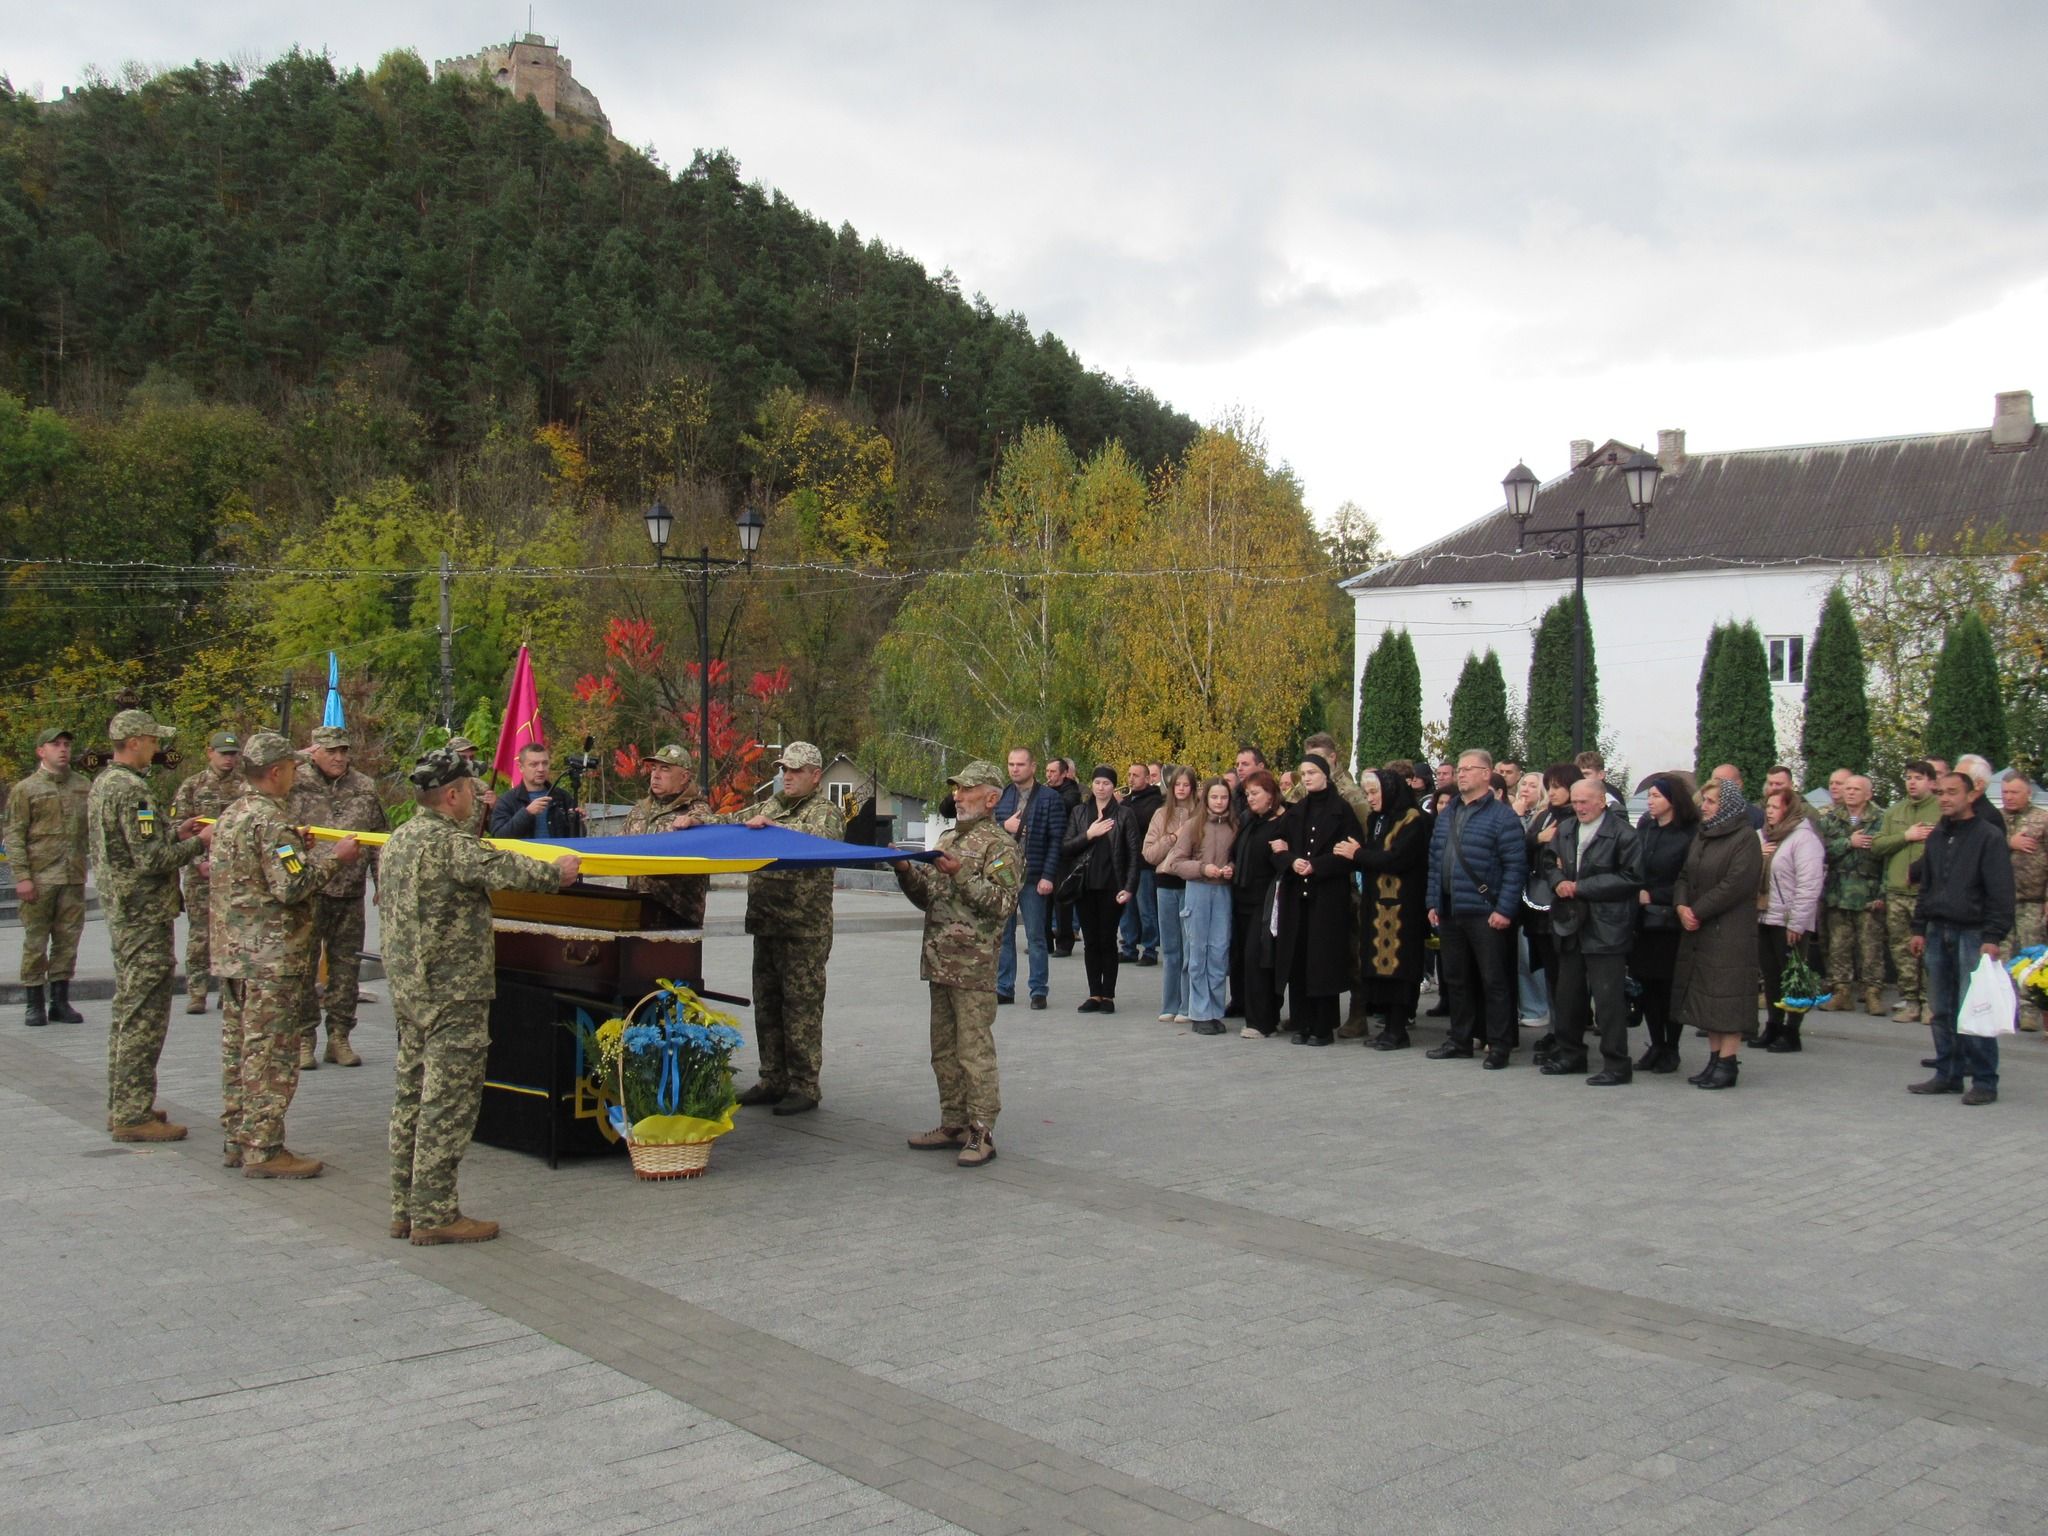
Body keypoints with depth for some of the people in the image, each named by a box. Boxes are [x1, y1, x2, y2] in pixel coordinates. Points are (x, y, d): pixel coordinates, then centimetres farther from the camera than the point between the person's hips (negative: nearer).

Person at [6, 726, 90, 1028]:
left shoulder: (83, 786, 12)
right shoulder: (25, 789, 1)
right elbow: (14, 836, -3)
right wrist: (22, 876, -11)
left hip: (74, 878, 4)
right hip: (39, 878, -4)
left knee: (68, 940, 6)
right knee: (35, 941, 1)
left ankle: (61, 1001, 14)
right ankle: (35, 1005, 8)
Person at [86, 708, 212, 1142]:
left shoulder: (103, 783, 13)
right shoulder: (131, 789, -18)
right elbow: (150, 859, -22)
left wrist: (173, 831, 12)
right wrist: (198, 844, -11)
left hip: (122, 912, 11)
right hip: (145, 915, -11)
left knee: (128, 1012, 17)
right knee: (145, 1015, -6)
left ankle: (123, 1104, 24)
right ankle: (133, 1114, -4)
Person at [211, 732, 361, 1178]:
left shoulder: (232, 815, 14)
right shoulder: (269, 820, -17)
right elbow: (292, 886, -22)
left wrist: (295, 849, 15)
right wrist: (335, 858, -12)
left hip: (231, 952, 10)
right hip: (270, 958, -10)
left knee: (239, 1048, 15)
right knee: (270, 1054, -5)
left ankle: (236, 1139, 22)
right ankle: (263, 1150, -2)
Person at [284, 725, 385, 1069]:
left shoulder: (365, 789, 9)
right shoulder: (295, 785, -1)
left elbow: (379, 838, 13)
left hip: (350, 893, 3)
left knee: (346, 966, 8)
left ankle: (340, 1037, 18)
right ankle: (304, 1040, 9)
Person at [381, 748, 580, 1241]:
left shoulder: (396, 841, 12)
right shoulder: (451, 843, -17)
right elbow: (502, 869, -24)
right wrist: (555, 873, -9)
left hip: (408, 990, 9)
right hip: (453, 993, -9)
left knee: (411, 1096, 13)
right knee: (448, 1103, -4)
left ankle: (405, 1208, 20)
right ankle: (434, 1214, -1)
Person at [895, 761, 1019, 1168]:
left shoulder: (1000, 845, -5)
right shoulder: (948, 838, 19)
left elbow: (1004, 904, -14)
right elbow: (927, 898, 23)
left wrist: (962, 875, -20)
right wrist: (907, 872, 5)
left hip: (974, 965, -8)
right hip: (940, 959, 8)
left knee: (974, 1050, -7)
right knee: (944, 1049, 12)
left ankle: (982, 1133, -3)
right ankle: (954, 1125, 21)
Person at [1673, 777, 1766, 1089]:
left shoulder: (1746, 840, -9)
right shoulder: (1701, 838, 16)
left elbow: (1734, 885, -17)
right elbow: (1684, 876, 13)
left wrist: (1697, 911, -15)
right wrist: (1682, 906, -6)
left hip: (1730, 933, -8)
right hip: (1698, 932, 8)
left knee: (1727, 995, -6)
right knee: (1706, 996, 9)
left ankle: (1727, 1063, -3)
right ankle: (1715, 1058, 15)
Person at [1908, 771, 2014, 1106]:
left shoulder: (1989, 836, -6)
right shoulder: (1937, 837, 15)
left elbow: (2001, 893, -9)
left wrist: (1993, 937, -15)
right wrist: (1919, 928, 16)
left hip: (1972, 933, -7)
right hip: (1938, 933, 7)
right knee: (1943, 1011, 9)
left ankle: (1984, 1081, -1)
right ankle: (1948, 1075, 16)